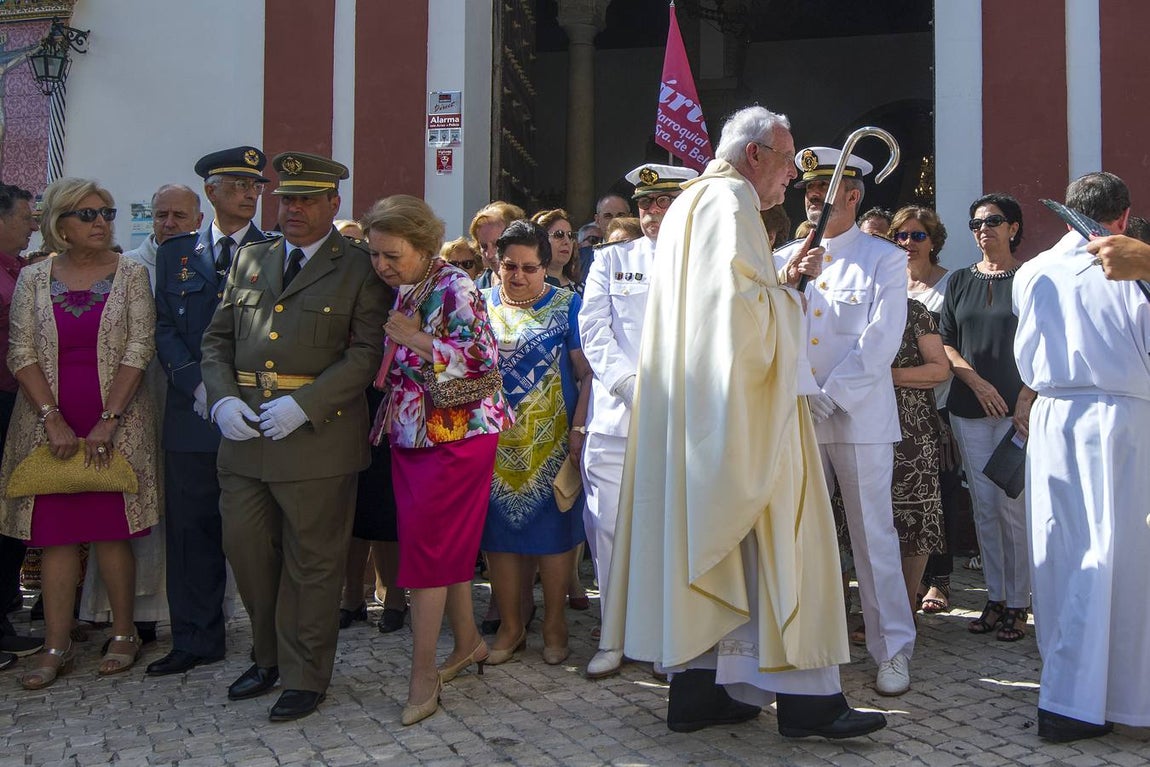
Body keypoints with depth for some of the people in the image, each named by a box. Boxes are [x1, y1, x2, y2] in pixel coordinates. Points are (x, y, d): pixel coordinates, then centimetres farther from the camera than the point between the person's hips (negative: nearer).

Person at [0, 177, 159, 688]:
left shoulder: (130, 274, 1)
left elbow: (139, 350, -4)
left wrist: (107, 421, -11)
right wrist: (53, 418, -10)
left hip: (115, 421, -1)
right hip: (50, 422, 2)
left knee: (111, 531, 1)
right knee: (55, 533, 3)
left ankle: (123, 634, 16)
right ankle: (56, 647, 11)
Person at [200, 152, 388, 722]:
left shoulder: (359, 268, 0)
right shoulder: (248, 260, 16)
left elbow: (367, 353, -9)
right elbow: (217, 338, 15)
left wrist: (303, 404, -18)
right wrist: (223, 398, -4)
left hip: (317, 434, -5)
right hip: (244, 433, 5)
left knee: (312, 562, 4)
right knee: (245, 548, 11)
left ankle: (304, 677, 20)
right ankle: (269, 657, 32)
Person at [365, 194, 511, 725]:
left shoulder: (454, 288, -13)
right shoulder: (397, 294, 11)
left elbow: (483, 358, -23)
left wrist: (416, 339, -21)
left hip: (455, 437, -8)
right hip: (409, 436, 8)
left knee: (426, 545, -6)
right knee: (447, 545, 14)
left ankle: (423, 672, 4)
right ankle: (468, 642, 30)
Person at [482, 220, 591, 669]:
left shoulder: (567, 306, 0)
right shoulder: (481, 305, 7)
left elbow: (587, 373, -5)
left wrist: (578, 429, -16)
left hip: (551, 441, -2)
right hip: (496, 443, 3)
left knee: (553, 529, 4)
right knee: (500, 530, 8)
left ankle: (554, 624, 19)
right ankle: (510, 625, 22)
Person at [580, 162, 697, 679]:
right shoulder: (611, 261, 16)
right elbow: (593, 330, 6)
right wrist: (630, 384, -8)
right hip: (617, 416, 1)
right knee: (610, 527, -1)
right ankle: (616, 637, 12)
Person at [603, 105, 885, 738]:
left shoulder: (688, 202, 22)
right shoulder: (732, 200, -9)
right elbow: (744, 304, -21)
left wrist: (782, 278, 18)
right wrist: (791, 299, -3)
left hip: (688, 412, 10)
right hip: (737, 405, -10)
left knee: (702, 538, 9)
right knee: (775, 538, -6)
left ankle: (695, 687, 13)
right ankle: (807, 697, -1)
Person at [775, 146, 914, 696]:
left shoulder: (885, 258, 3)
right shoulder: (785, 258, 15)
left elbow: (881, 340, -7)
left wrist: (830, 396, -13)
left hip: (859, 417, -3)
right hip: (795, 416, 4)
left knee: (873, 536, 0)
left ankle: (893, 650, 10)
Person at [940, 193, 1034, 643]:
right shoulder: (960, 282, 13)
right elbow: (945, 343, 10)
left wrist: (1026, 399, -13)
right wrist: (977, 382, -5)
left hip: (1017, 408, -4)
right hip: (968, 409, 4)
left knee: (1014, 508, -6)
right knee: (983, 508, 6)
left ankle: (1017, 604, 4)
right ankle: (995, 598, 15)